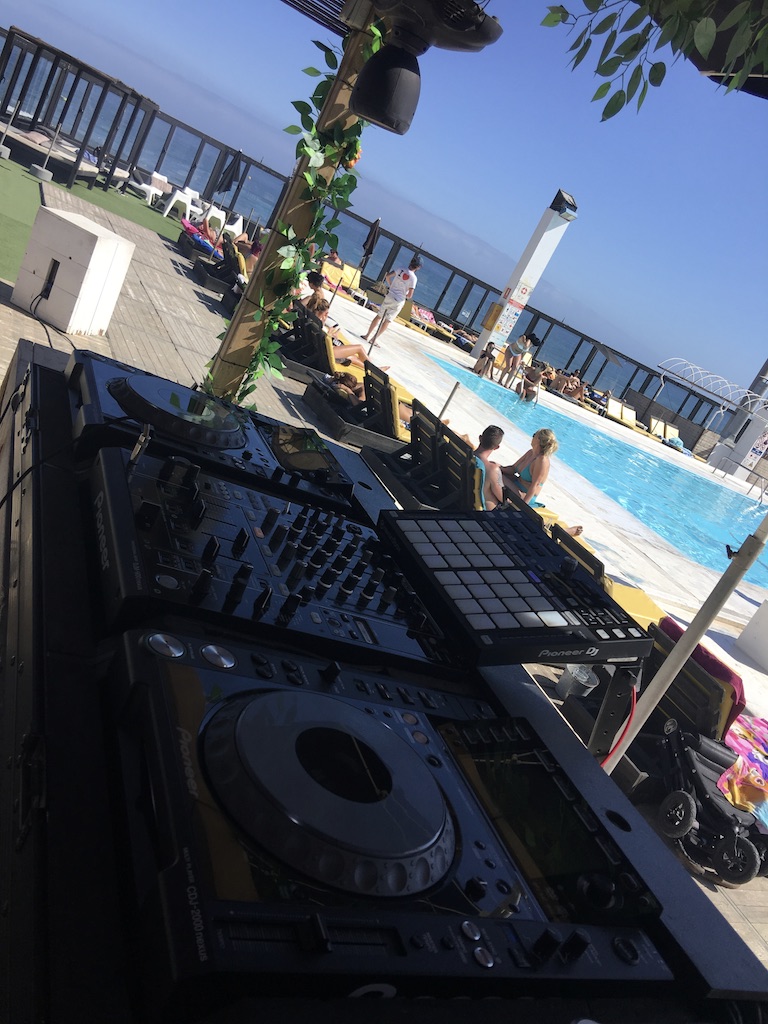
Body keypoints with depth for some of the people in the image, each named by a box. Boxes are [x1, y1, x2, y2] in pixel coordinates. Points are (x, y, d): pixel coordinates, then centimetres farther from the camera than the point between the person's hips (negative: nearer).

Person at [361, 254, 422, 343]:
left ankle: (367, 335, 21)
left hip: (389, 297, 3)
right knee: (387, 321, 12)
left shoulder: (401, 269, -4)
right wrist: (404, 294, 8)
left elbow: (387, 276, 1)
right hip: (399, 302, -2)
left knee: (379, 316, 18)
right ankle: (374, 339, 14)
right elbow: (410, 295, -14)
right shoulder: (413, 278, -11)